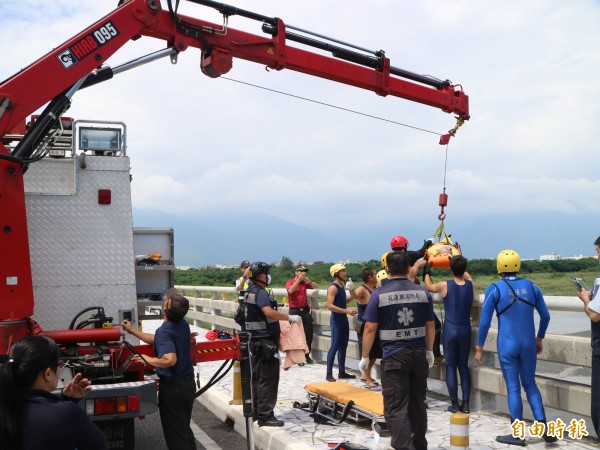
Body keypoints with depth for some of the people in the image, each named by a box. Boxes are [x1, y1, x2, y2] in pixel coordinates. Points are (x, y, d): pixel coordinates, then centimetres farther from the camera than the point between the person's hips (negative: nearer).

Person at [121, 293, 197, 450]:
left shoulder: (164, 331, -24)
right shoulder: (183, 324, 1)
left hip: (172, 385, -8)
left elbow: (170, 360, -37)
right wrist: (132, 330, 19)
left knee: (174, 432, 7)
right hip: (188, 382, 8)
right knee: (184, 428, 22)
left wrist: (147, 360, -21)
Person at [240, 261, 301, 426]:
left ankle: (256, 411, 25)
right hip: (265, 340, -10)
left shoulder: (249, 292, 13)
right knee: (268, 378, -5)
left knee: (256, 376, 16)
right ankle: (265, 416, -3)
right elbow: (269, 312, -33)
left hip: (255, 339, 10)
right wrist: (290, 317, -26)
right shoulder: (260, 293, -17)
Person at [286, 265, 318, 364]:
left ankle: (307, 355, 16)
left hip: (305, 310, 5)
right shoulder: (290, 282, -3)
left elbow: (315, 286, 6)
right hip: (294, 311, -5)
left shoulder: (305, 282, 10)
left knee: (308, 333, 6)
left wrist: (308, 281, -12)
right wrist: (298, 280, -24)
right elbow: (290, 291, -21)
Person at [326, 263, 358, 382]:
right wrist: (346, 311, -26)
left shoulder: (341, 286, 14)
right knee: (335, 346, -9)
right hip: (336, 320, -9)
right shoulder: (333, 287, -15)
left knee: (343, 345, 12)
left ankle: (342, 372, 20)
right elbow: (330, 306, -23)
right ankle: (329, 374, -5)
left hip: (343, 319, 9)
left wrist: (351, 297, 9)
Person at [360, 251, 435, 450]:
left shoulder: (379, 294, -7)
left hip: (394, 356, -4)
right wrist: (429, 351, 22)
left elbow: (370, 328, -7)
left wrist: (364, 356, 2)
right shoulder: (423, 292, 3)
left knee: (396, 407, -1)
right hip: (419, 354, 5)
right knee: (417, 403, 17)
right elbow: (430, 325, 9)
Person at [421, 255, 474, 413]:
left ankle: (454, 404, 6)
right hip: (465, 330, 3)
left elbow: (428, 287, 11)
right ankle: (466, 404, 10)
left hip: (450, 329, -3)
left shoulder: (445, 285, -11)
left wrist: (427, 272, 27)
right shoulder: (471, 285, -3)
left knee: (451, 366, 5)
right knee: (464, 366, 12)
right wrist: (460, 264, 37)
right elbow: (466, 275, 23)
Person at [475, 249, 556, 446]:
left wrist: (479, 348, -1)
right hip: (529, 344, 3)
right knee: (530, 384, 17)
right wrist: (539, 338, 23)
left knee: (513, 388, 4)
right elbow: (545, 316, 9)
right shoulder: (531, 286, 3)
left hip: (507, 345, -3)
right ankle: (543, 426, 6)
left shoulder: (494, 289, -8)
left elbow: (485, 321, -9)